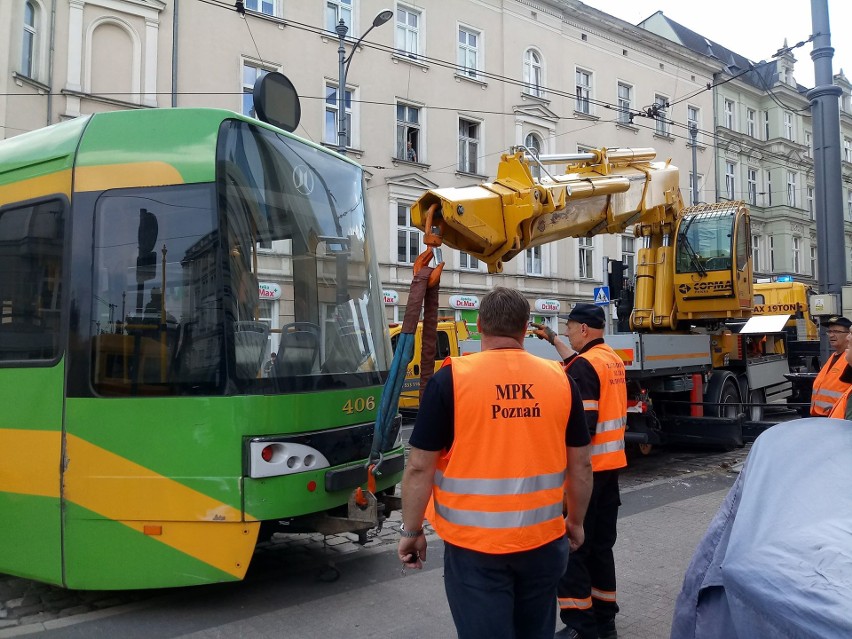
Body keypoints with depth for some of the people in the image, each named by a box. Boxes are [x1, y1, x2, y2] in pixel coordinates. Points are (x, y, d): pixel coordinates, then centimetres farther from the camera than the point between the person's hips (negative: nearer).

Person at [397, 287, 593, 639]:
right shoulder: (560, 379, -1)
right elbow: (580, 465, 6)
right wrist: (575, 521, 20)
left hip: (475, 544, -3)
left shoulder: (451, 379, -11)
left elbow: (420, 467, -9)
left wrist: (411, 531, 3)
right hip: (543, 539, 4)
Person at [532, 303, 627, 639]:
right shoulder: (613, 360, 10)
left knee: (571, 547, 0)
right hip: (611, 465, 9)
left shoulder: (583, 366, -17)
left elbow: (581, 425, -23)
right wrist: (552, 339, 36)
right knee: (601, 545, 16)